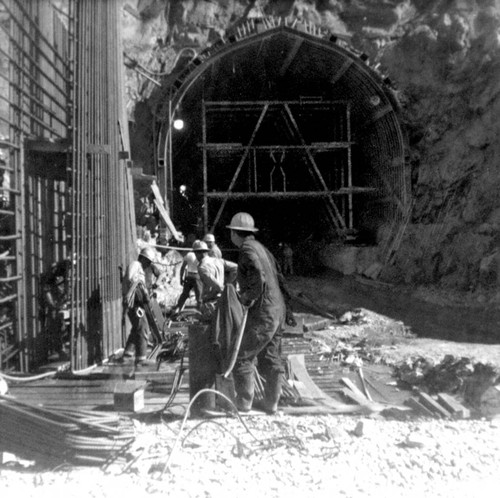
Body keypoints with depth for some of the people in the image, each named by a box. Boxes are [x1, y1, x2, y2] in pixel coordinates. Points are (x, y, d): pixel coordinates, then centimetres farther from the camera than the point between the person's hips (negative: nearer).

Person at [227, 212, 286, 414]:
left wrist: (246, 299, -13)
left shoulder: (248, 250, -13)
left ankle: (243, 402, 10)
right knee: (270, 358, 14)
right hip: (277, 310, 9)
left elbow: (259, 281, -26)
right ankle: (271, 402, 21)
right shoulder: (261, 248, 15)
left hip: (262, 314, -9)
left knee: (241, 356, 2)